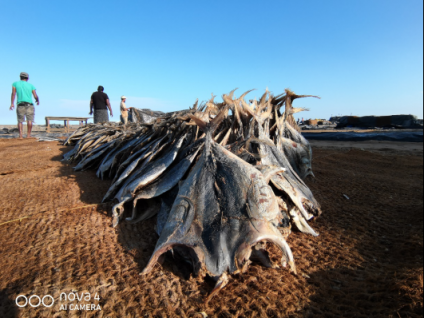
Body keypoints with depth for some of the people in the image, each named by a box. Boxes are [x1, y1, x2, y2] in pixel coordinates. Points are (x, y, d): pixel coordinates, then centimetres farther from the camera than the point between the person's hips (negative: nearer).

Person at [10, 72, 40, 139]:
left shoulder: (15, 83, 13)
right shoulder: (31, 85, 12)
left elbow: (13, 93, 0)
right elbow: (35, 96, 5)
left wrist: (12, 103, -5)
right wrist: (38, 101, 26)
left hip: (20, 105, 1)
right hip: (29, 104, -1)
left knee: (20, 121, 3)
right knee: (30, 120, -5)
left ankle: (21, 135, -8)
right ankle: (28, 135, -12)